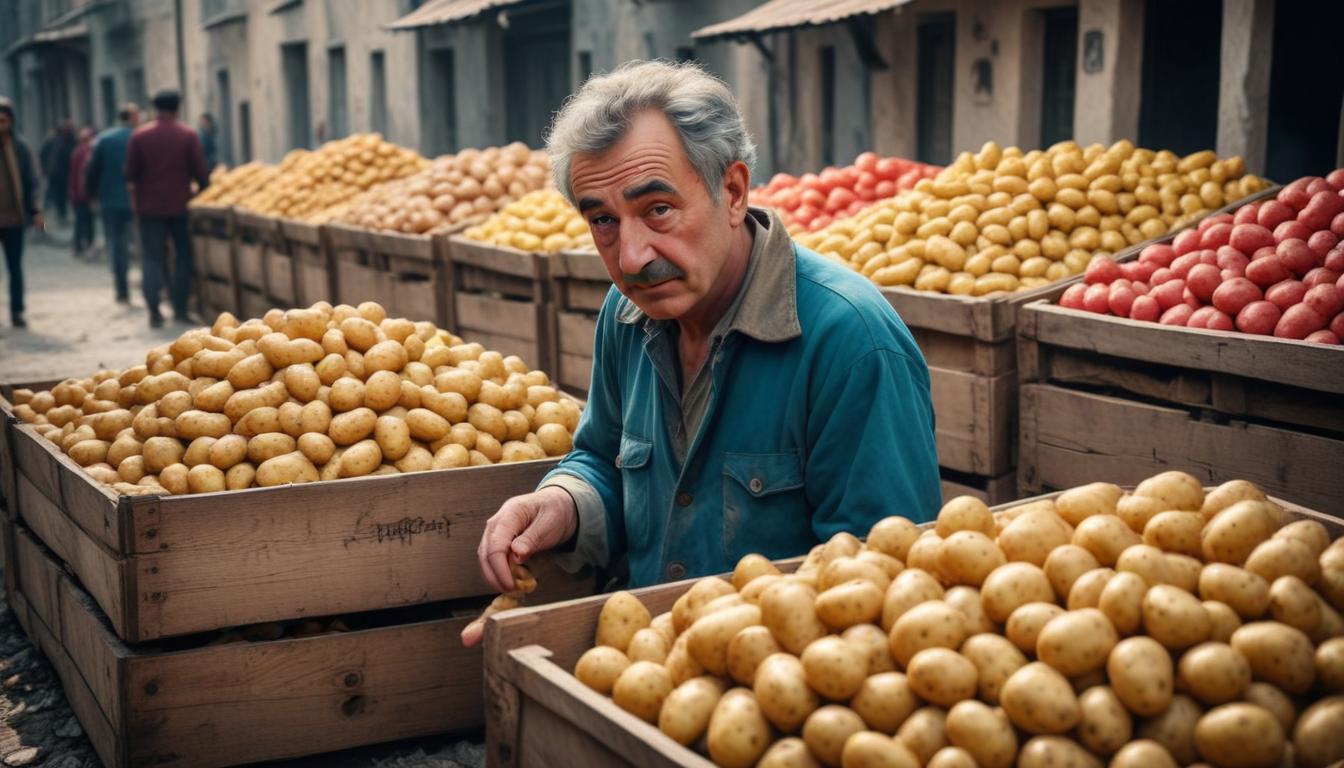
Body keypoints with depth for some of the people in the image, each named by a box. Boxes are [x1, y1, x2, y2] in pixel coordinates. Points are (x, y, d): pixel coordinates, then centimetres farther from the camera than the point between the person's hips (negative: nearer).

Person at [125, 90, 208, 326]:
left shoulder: (139, 136, -2)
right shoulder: (189, 136, -5)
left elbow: (130, 173, 0)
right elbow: (201, 173, -5)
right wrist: (204, 188, 13)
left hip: (150, 206, 1)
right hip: (180, 205, -1)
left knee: (152, 258, 4)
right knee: (183, 256, 9)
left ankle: (154, 311, -3)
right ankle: (180, 309, 8)